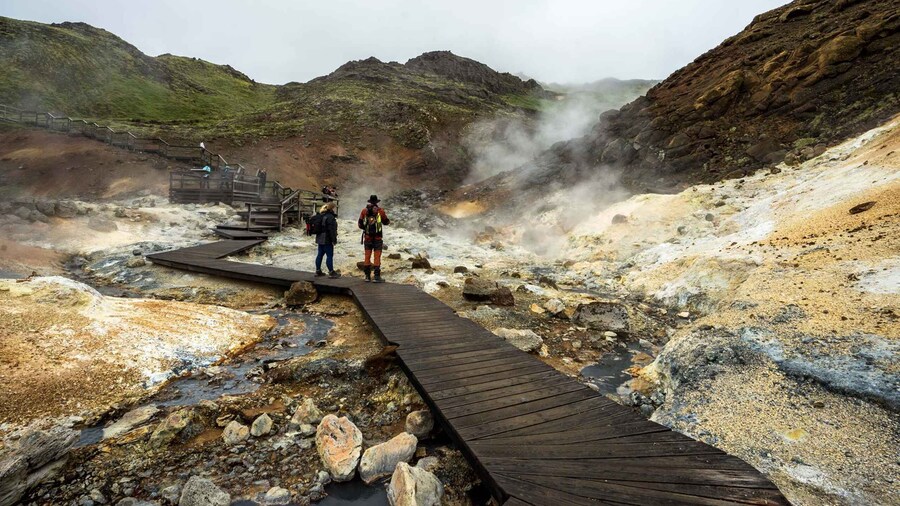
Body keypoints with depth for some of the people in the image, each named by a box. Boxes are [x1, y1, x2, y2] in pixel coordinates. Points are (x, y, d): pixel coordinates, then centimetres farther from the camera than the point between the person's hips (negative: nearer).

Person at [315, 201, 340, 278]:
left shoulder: (321, 215, 12)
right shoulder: (330, 217, -18)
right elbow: (331, 230, -20)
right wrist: (334, 240, -14)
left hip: (320, 239, 10)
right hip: (327, 240, -9)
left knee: (320, 254, 14)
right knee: (329, 255, -4)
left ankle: (318, 271, 22)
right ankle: (331, 272, 0)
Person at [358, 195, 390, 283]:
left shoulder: (364, 211, 4)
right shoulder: (380, 211, -2)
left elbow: (360, 224, 7)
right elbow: (386, 222, 8)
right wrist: (388, 221, 30)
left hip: (367, 237, 3)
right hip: (378, 237, -3)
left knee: (367, 256, 10)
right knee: (377, 257, -1)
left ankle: (367, 276, 14)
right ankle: (377, 276, -4)